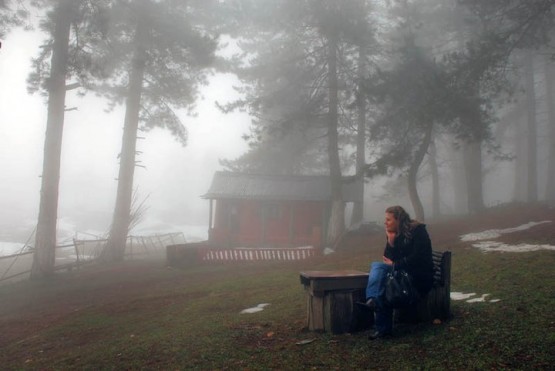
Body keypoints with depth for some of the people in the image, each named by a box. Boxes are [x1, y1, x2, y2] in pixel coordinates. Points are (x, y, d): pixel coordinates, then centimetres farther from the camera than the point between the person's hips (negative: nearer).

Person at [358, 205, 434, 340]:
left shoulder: (418, 230, -9)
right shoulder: (393, 234, 11)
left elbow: (417, 259, -18)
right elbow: (389, 259, 6)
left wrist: (394, 265, -10)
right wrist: (391, 241, -9)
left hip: (420, 277, -7)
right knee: (377, 266, -20)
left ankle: (383, 327, -27)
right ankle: (372, 300, -43)